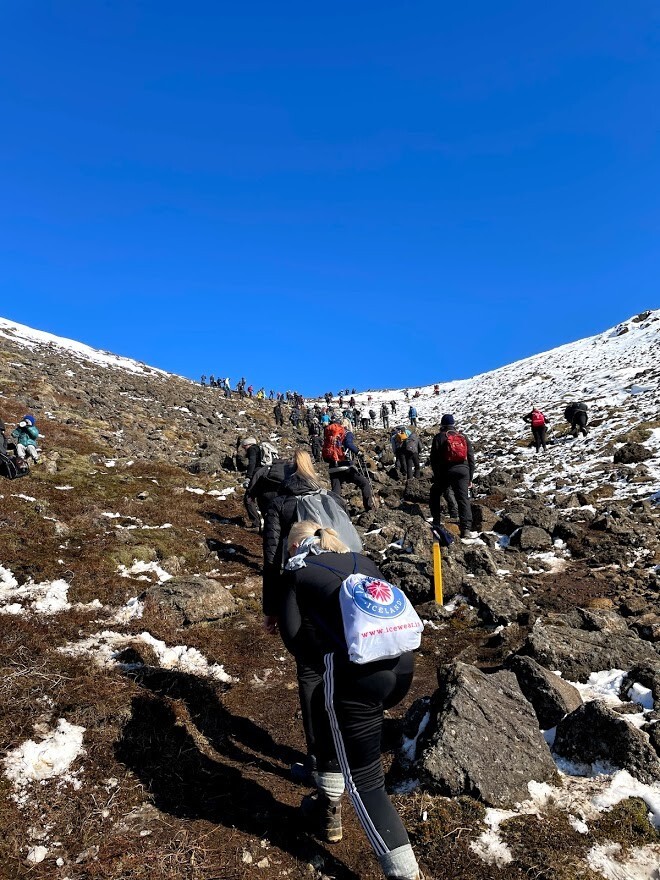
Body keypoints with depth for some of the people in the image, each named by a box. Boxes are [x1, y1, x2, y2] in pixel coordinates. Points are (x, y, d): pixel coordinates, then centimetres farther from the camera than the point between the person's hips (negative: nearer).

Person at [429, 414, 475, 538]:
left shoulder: (439, 437, 5)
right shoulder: (464, 438, 15)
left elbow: (434, 459, -1)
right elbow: (471, 459, 14)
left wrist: (436, 477, 4)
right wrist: (470, 478, 17)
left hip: (445, 472, -2)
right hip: (463, 471, 2)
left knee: (435, 494, 20)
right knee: (463, 499, -1)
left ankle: (436, 522, 18)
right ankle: (466, 528, -15)